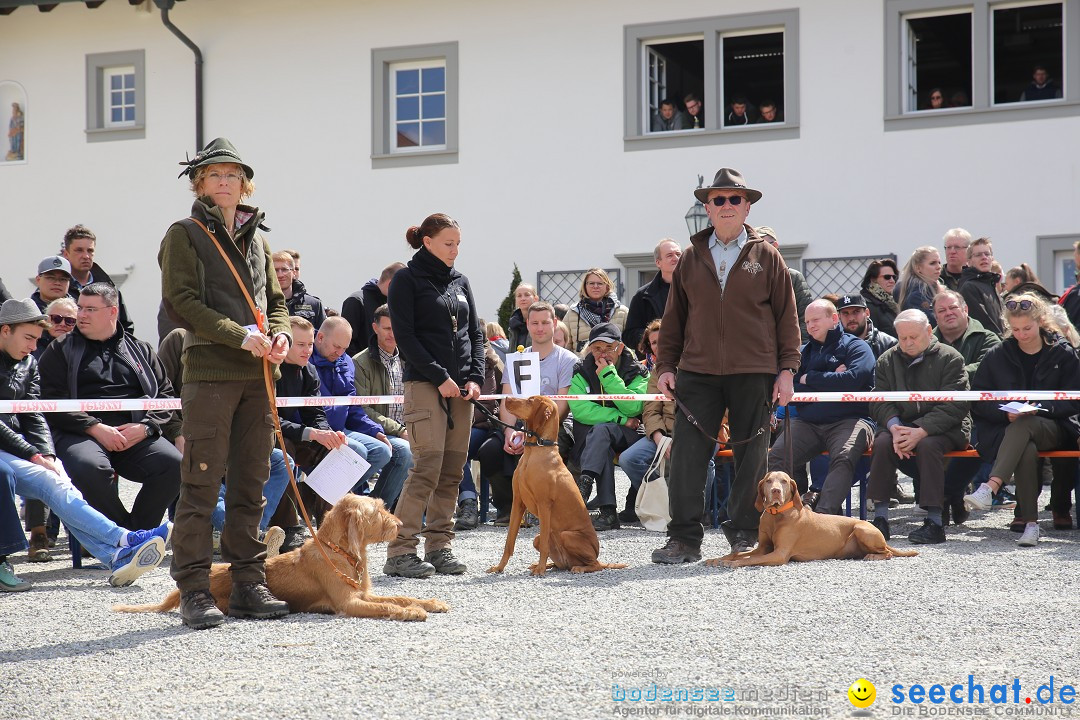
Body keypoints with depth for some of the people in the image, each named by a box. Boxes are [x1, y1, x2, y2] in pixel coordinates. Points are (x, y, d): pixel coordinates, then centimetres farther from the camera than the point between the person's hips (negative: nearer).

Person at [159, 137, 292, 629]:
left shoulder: (256, 238, 20)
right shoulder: (185, 234, 2)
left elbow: (275, 300, 22)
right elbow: (181, 301, -9)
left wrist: (280, 335, -1)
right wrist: (242, 337, -15)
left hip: (258, 374, 6)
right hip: (209, 371, -6)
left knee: (251, 483, 8)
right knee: (202, 482, -6)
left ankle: (248, 584, 14)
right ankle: (195, 590, -2)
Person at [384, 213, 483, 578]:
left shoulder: (460, 281, 17)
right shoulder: (407, 279, -1)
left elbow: (476, 332, 17)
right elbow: (405, 336, -8)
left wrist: (475, 377, 2)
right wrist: (440, 377, -13)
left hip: (461, 387, 6)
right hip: (424, 384, -6)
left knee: (453, 472, 3)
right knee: (427, 467, -14)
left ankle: (439, 546, 9)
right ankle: (400, 551, -11)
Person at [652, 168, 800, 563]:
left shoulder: (766, 256, 6)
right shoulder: (691, 257, 11)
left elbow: (787, 316, 5)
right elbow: (674, 317, 14)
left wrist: (787, 368, -1)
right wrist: (666, 366, 7)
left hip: (753, 373, -1)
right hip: (698, 372, 1)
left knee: (751, 456, 3)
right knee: (687, 455, -4)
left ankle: (745, 535, 13)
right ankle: (684, 538, 1)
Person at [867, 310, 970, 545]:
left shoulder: (950, 358, -4)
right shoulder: (886, 361, 10)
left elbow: (954, 406, -12)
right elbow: (879, 402, 4)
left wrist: (921, 432, -23)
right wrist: (894, 427, -18)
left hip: (942, 427, -4)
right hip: (901, 423, 4)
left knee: (928, 445, -35)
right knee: (882, 442, -27)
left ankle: (934, 522, -33)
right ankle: (880, 518, -25)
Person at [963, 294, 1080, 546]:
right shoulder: (997, 355, 10)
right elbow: (978, 402, 7)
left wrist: (1039, 408, -15)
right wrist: (1006, 412, -12)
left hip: (1054, 428, -1)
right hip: (1008, 428, 1)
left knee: (1023, 427, -37)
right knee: (1026, 450, -36)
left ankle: (990, 488, -53)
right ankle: (1030, 522, -38)